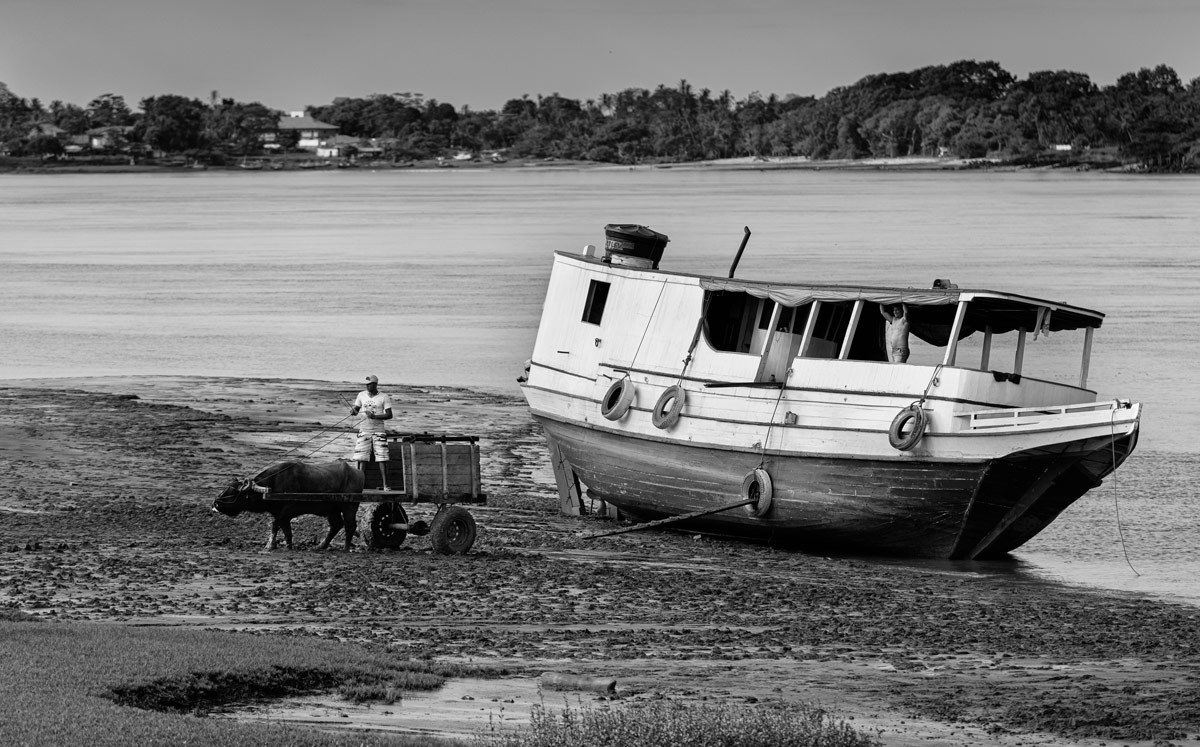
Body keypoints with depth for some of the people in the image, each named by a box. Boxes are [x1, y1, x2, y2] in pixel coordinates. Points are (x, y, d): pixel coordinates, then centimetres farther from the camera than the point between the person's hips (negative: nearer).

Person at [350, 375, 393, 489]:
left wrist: (374, 416, -19)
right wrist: (353, 411, -11)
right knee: (361, 458, -4)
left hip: (378, 429, -3)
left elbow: (389, 415, -6)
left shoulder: (384, 397, -1)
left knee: (381, 458, -6)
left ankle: (385, 485, -6)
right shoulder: (362, 395, 8)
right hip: (364, 429, 3)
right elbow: (356, 410, 13)